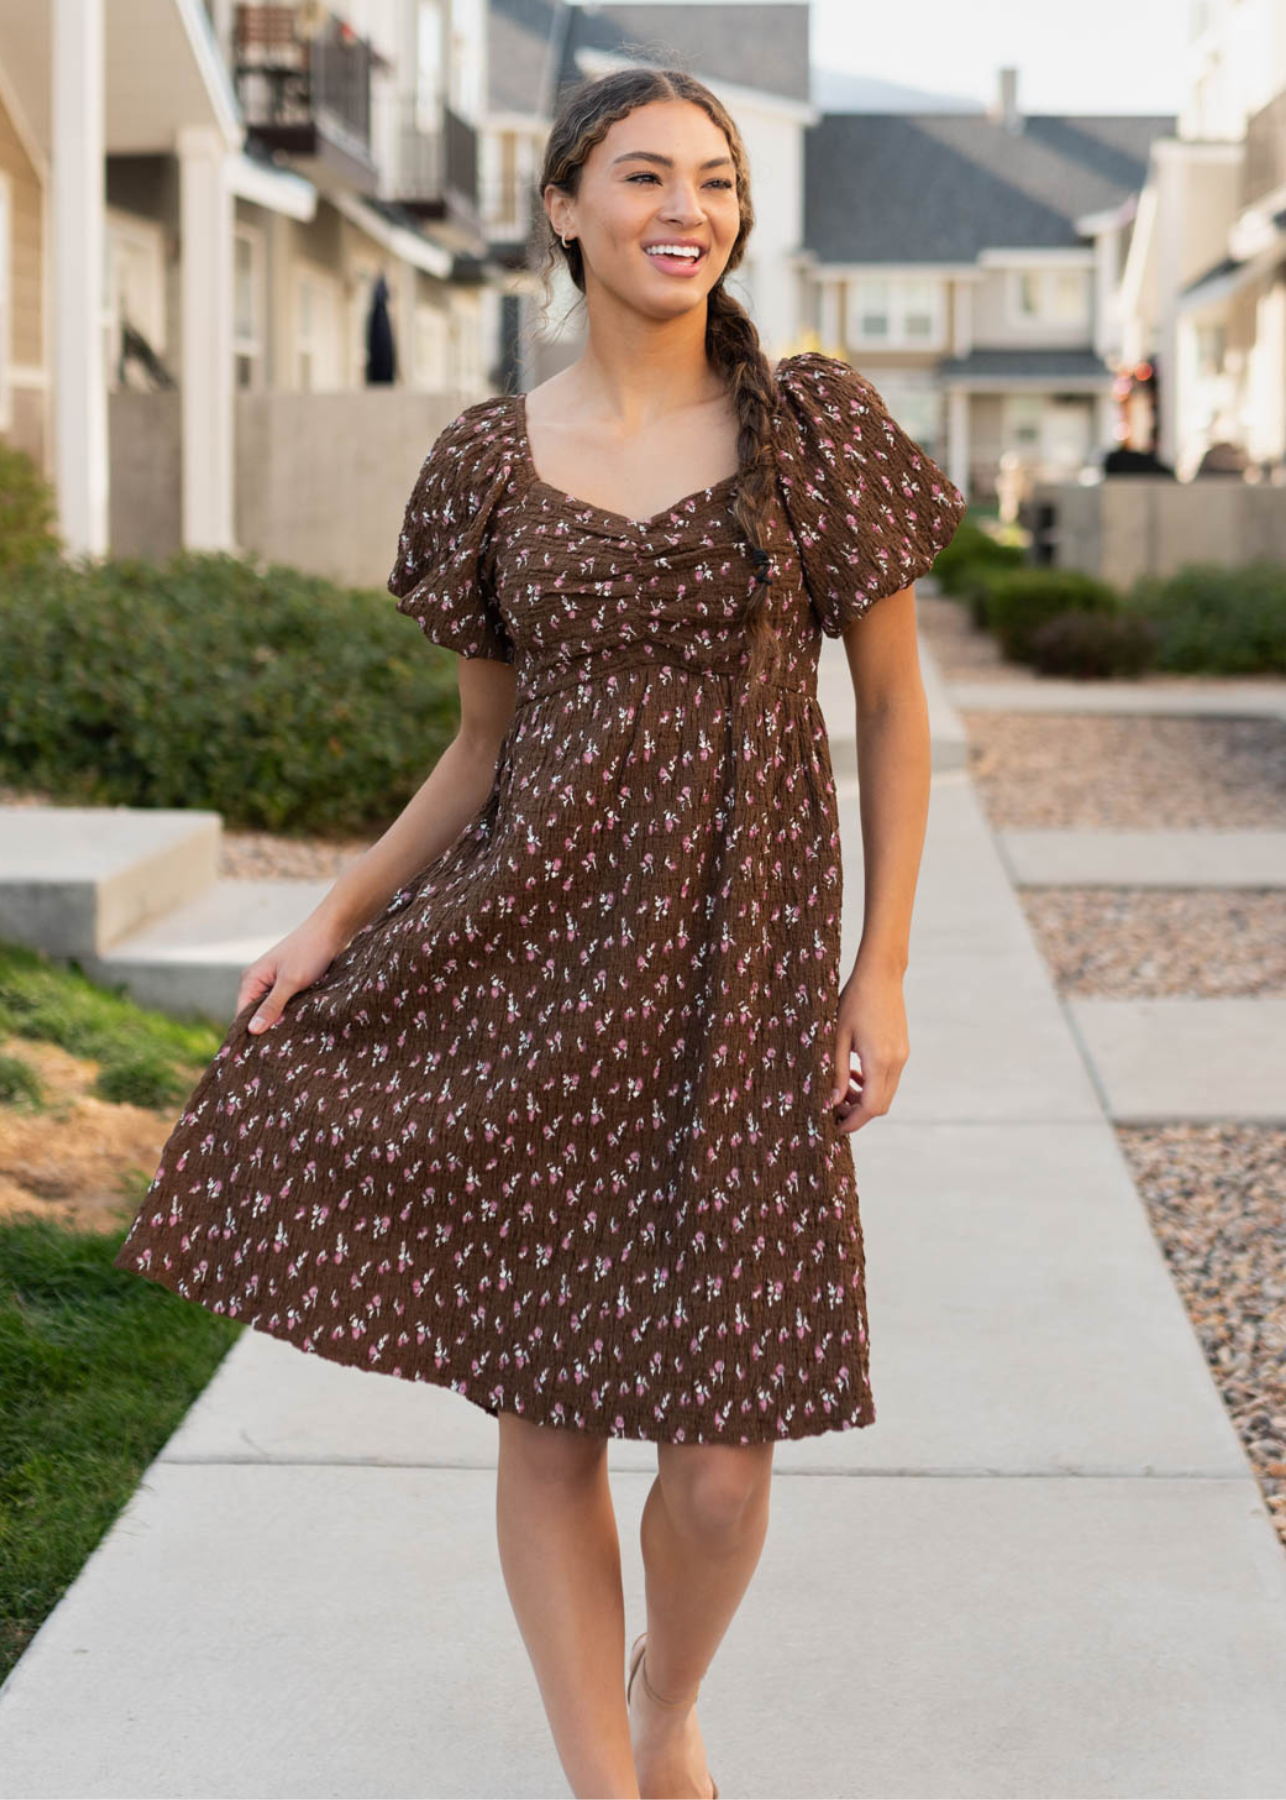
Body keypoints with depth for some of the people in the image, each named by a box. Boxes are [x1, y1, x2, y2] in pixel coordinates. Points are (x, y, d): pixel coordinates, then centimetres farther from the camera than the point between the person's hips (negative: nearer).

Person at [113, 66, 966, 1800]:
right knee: (548, 1417, 3)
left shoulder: (819, 423, -1)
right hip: (529, 959, 2)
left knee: (720, 1453, -2)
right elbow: (483, 746, 12)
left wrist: (883, 974, -2)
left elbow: (895, 708, 4)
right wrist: (336, 916, 1)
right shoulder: (491, 459, 5)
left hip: (737, 973, -1)